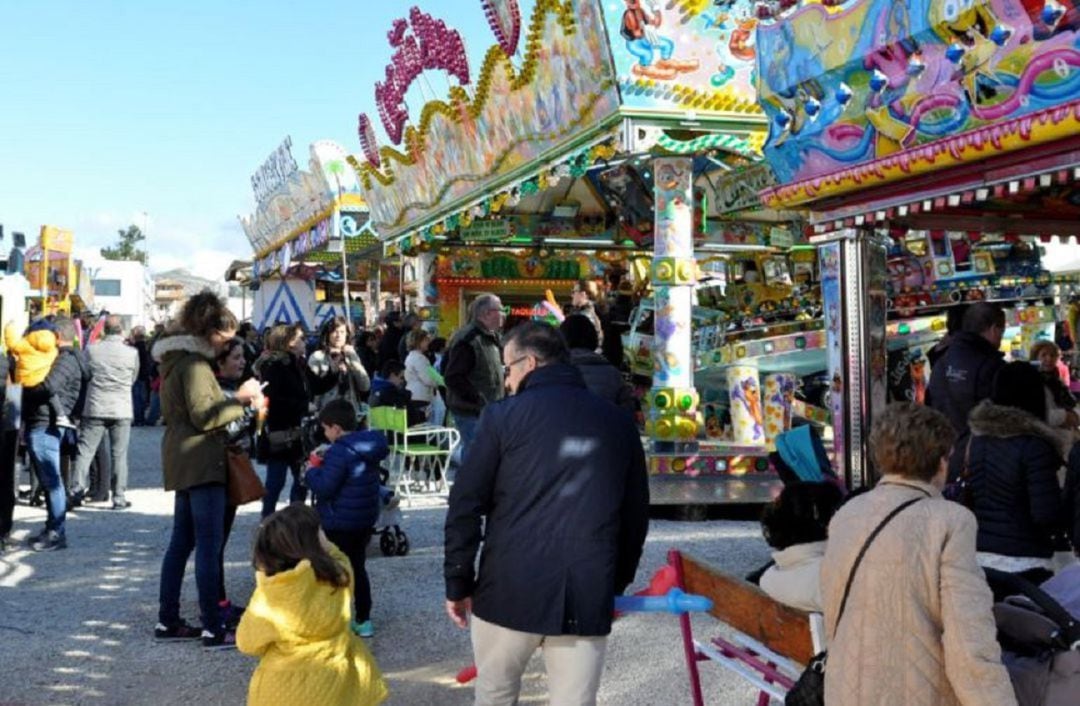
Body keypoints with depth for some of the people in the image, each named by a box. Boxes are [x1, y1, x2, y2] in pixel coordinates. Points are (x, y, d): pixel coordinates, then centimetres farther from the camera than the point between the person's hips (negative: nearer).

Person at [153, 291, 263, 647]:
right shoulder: (194, 362, -14)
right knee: (209, 545, -8)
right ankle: (213, 628, -6)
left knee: (181, 541, 14)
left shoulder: (176, 358, 17)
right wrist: (240, 399, -13)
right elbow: (203, 416, -19)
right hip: (200, 462, -11)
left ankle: (168, 621, 19)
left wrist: (234, 401, 13)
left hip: (185, 462, 11)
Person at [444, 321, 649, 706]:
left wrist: (458, 583, 5)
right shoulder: (619, 422, 8)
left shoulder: (504, 415, -2)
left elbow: (466, 506, -4)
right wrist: (617, 584, 21)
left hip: (510, 590, -2)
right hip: (587, 597, 2)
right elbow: (636, 514, 12)